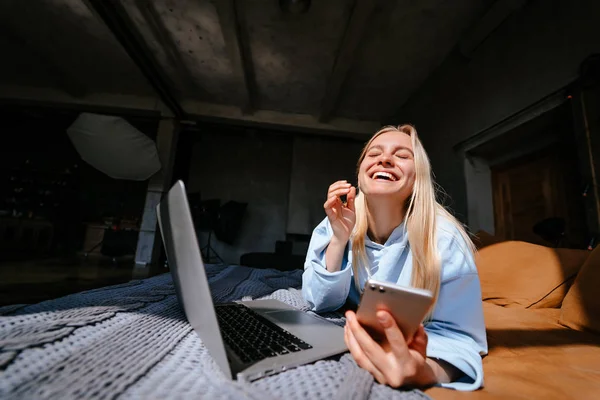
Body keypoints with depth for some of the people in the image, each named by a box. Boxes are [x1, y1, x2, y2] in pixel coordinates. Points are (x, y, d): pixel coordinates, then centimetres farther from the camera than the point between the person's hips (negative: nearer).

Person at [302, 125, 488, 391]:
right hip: (352, 343, 1)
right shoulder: (333, 225, -17)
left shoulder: (444, 238, -24)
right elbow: (321, 303, -15)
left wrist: (423, 371, -45)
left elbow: (457, 333, -23)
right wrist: (339, 239, -30)